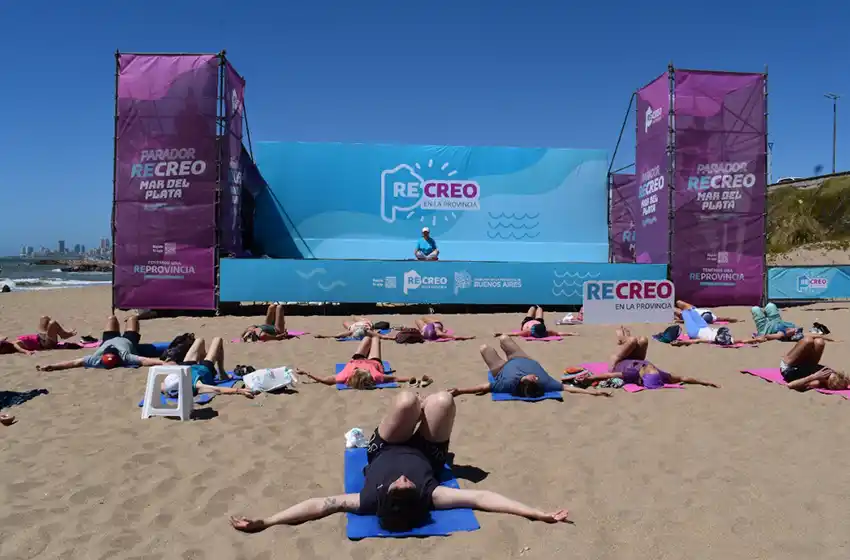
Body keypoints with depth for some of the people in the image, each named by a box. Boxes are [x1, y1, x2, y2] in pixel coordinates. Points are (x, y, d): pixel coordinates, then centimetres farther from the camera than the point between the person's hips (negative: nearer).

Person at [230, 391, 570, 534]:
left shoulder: (370, 502, -41)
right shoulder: (428, 497, -42)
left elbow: (320, 504, -43)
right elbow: (481, 497, -45)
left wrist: (264, 522, -50)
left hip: (385, 451, 1)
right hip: (424, 456, 0)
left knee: (408, 401, -19)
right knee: (442, 400, -14)